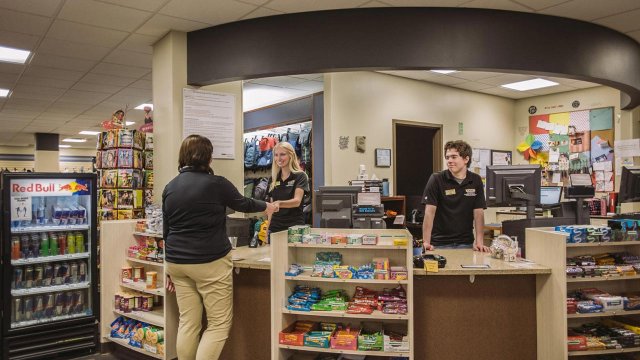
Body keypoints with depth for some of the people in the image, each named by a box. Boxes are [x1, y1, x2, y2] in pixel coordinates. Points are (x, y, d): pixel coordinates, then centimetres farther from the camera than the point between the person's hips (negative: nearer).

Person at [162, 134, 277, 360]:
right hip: (209, 262, -6)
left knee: (187, 323, 13)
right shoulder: (216, 184, -10)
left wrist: (171, 267, 20)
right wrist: (266, 207, 26)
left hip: (177, 262, 7)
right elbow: (243, 204, 6)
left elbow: (166, 231, 12)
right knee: (219, 324, 4)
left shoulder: (170, 187, 7)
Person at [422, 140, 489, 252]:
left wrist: (479, 242, -10)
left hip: (466, 243, 3)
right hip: (440, 243, -2)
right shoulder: (436, 179, -6)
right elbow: (430, 211, -12)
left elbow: (478, 213, 1)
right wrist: (426, 242, -20)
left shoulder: (476, 181, 3)